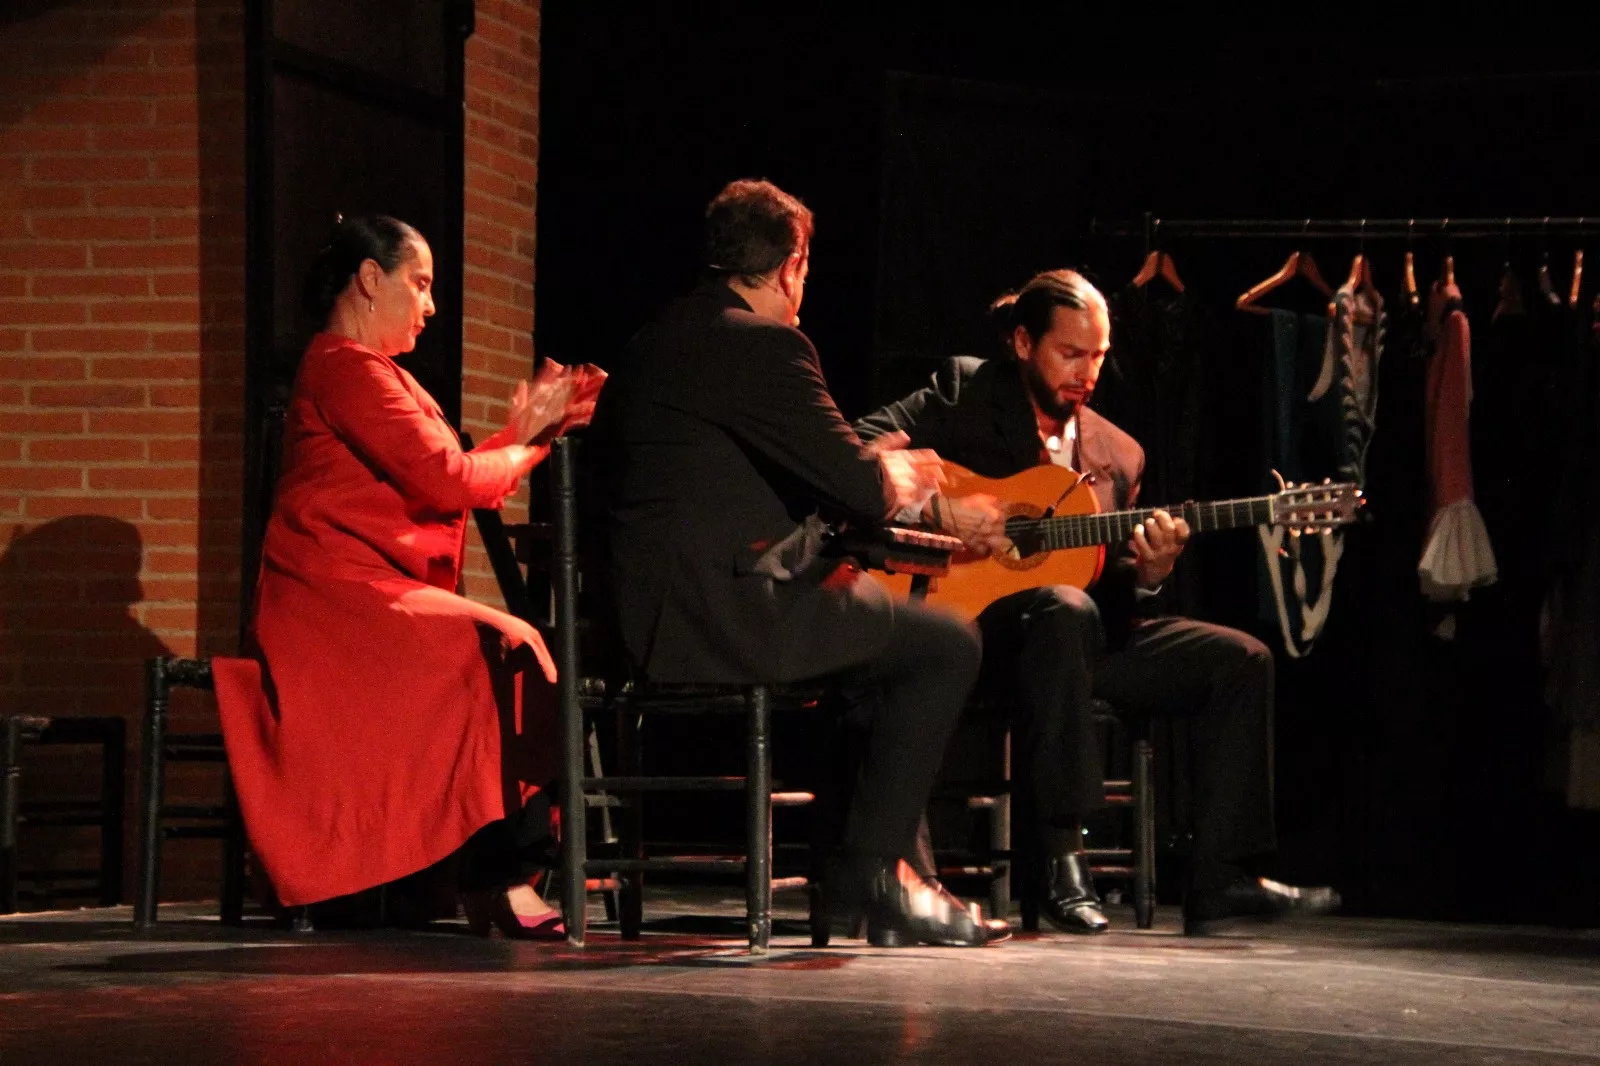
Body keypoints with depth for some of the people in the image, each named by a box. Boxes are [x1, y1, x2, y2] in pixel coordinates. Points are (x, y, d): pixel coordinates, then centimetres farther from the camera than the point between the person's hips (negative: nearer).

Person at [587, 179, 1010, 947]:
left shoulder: (657, 343, 17)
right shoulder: (763, 343, -13)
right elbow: (858, 484, -14)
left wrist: (875, 473, 24)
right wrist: (896, 478, 9)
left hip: (655, 615, 10)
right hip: (725, 615, -10)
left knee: (894, 636, 26)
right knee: (946, 647, -1)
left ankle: (875, 863, 23)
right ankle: (867, 871, 3)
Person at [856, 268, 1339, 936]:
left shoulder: (1117, 453, 16)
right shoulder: (967, 392, 3)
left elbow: (1112, 600, 13)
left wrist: (1147, 573, -11)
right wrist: (942, 508, -25)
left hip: (1084, 635, 6)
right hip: (975, 617, -6)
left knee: (1240, 659, -8)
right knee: (1065, 610, -40)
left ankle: (1218, 878, -8)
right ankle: (1062, 862, -36)